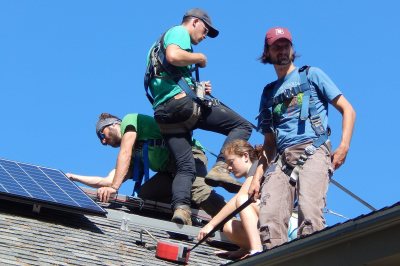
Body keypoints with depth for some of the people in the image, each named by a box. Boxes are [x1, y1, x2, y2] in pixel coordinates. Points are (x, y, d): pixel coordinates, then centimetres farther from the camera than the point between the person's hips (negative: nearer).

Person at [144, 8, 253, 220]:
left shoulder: (168, 37, 33)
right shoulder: (179, 32, 6)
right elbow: (173, 56, -18)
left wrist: (197, 88, 20)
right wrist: (199, 58, -1)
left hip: (163, 113, 9)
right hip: (180, 101, -9)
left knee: (185, 167, 2)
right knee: (242, 126, -3)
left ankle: (180, 207, -20)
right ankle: (220, 168, -21)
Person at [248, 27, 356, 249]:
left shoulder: (311, 75, 17)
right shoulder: (269, 94, 27)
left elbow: (348, 110, 11)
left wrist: (344, 146, -5)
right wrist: (257, 176, 13)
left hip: (313, 152, -4)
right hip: (281, 160, 4)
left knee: (309, 211, -29)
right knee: (269, 219, -20)